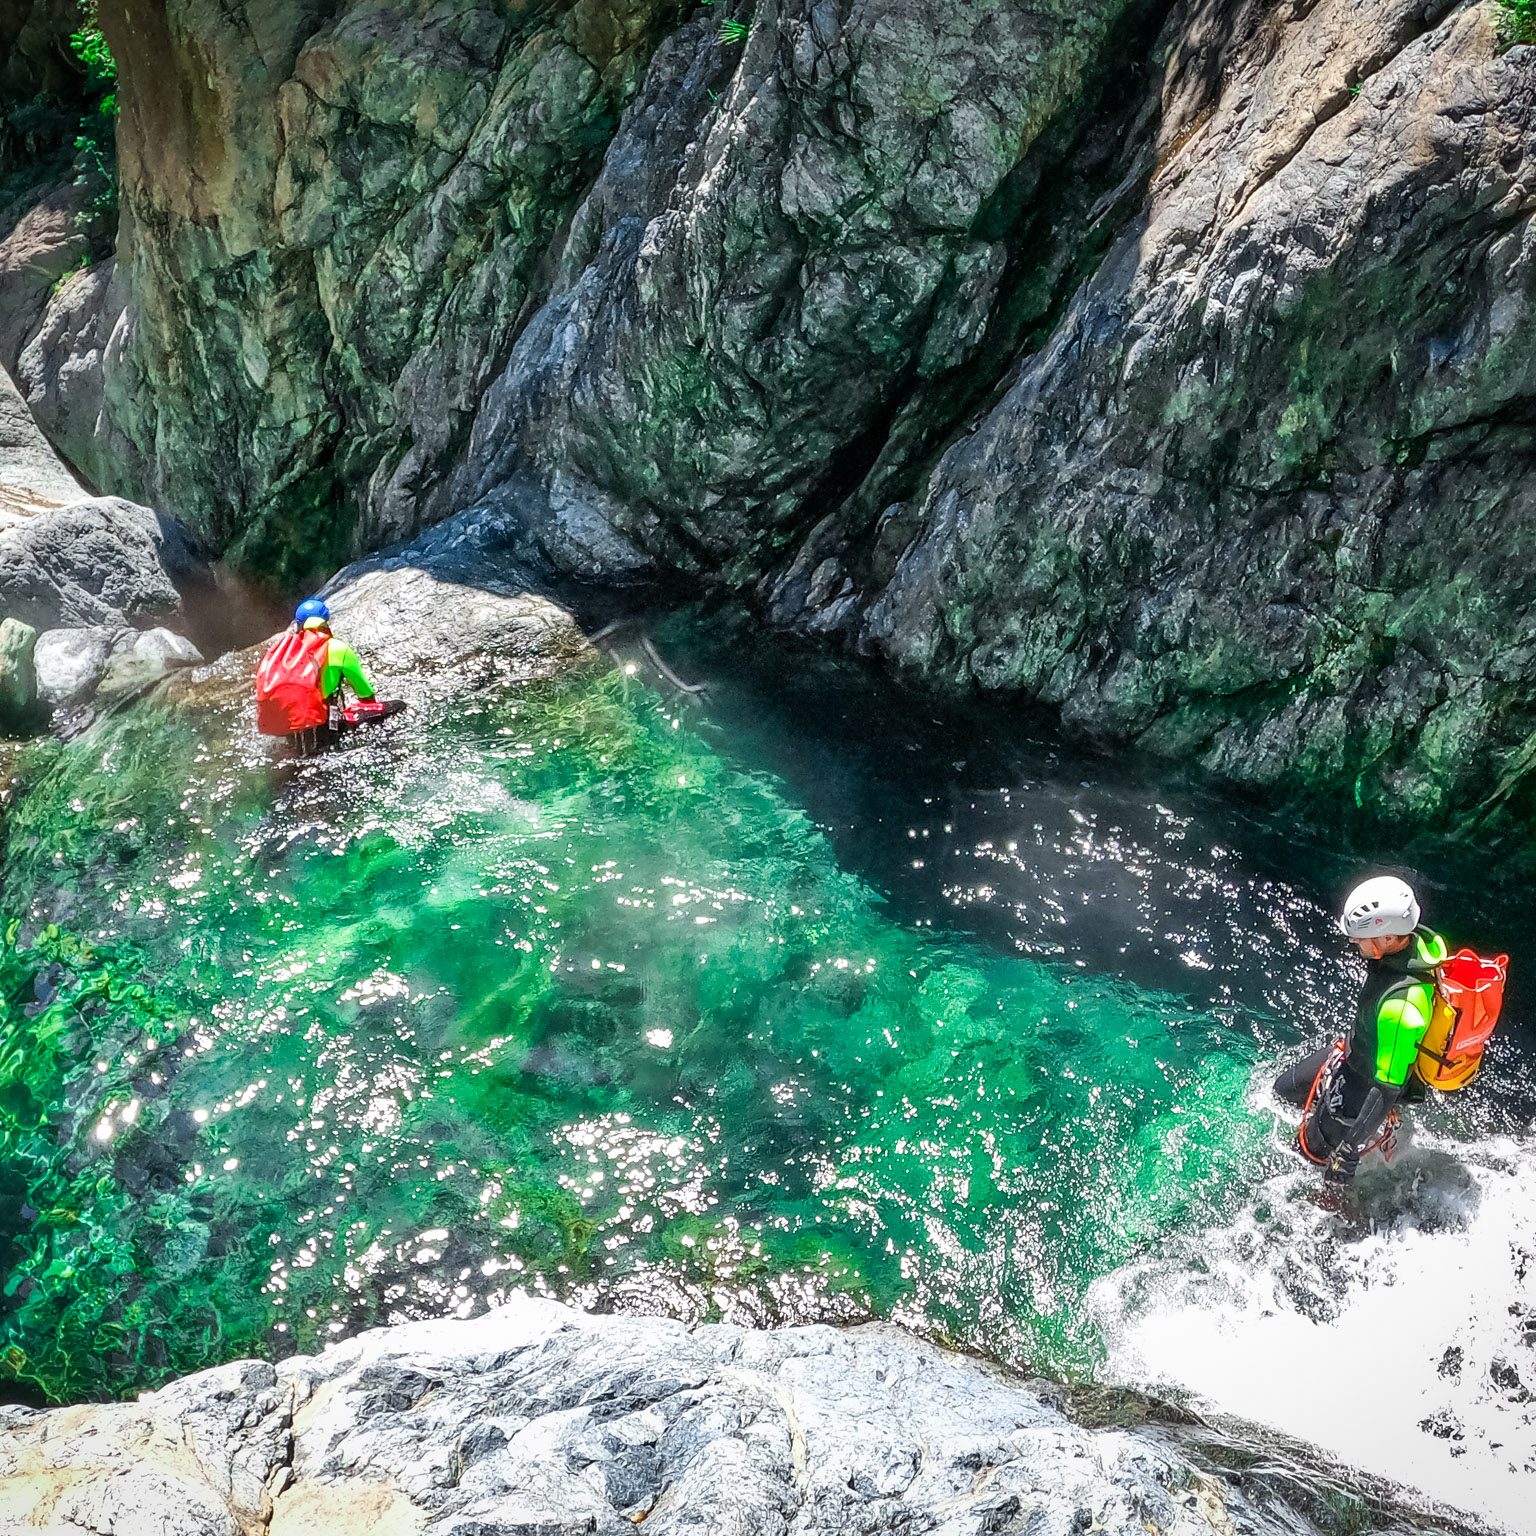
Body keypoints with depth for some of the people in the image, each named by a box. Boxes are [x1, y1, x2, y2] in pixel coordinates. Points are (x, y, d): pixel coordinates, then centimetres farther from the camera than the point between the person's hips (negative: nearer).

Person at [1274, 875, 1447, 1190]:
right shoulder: (1422, 939, -20)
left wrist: (1350, 1151, -25)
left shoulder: (1401, 1007, -45)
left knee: (1313, 1149, 15)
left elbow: (1388, 1088, -35)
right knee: (1285, 1090, 25)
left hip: (1364, 1087, -8)